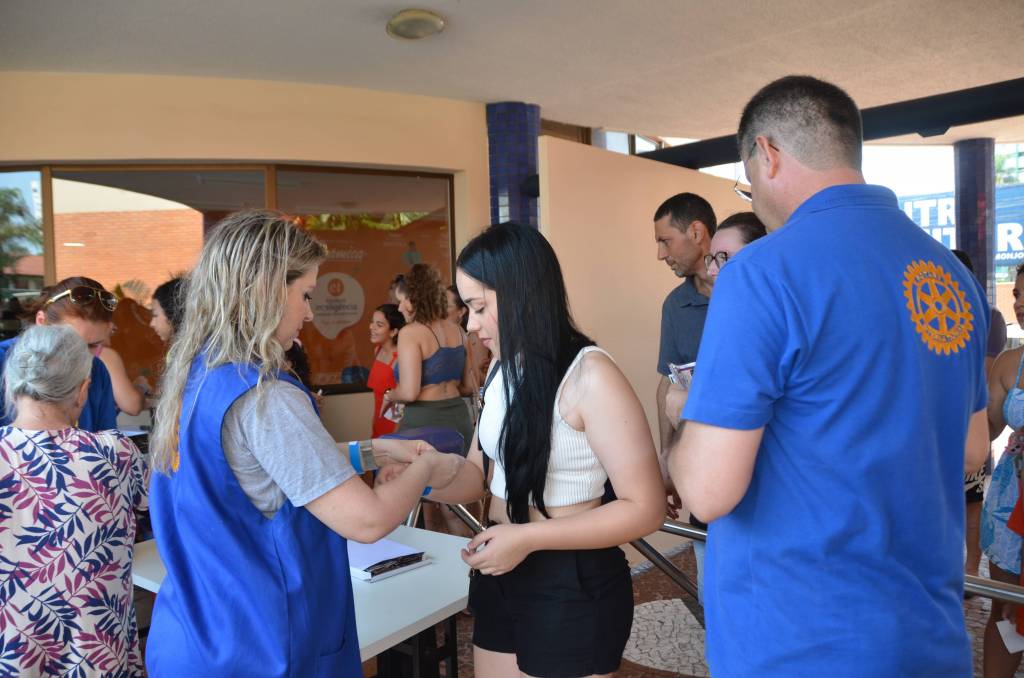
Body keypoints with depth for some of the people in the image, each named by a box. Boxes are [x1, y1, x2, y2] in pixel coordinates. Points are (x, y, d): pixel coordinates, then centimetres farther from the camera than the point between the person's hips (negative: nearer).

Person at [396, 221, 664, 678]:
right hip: (501, 576, 7)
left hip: (572, 584, -7)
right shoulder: (503, 370, 4)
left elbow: (644, 508, -21)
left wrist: (528, 537, -23)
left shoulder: (589, 375, -21)